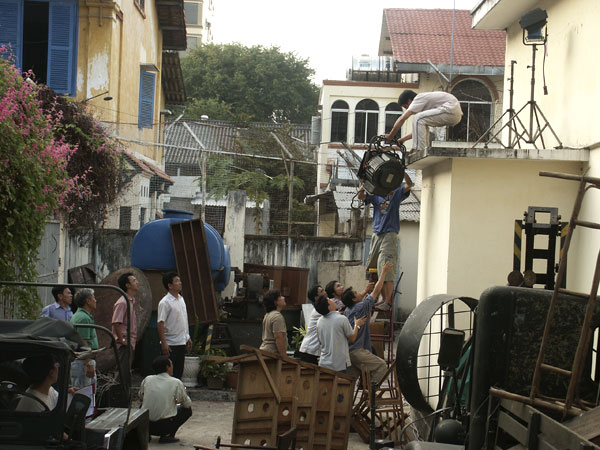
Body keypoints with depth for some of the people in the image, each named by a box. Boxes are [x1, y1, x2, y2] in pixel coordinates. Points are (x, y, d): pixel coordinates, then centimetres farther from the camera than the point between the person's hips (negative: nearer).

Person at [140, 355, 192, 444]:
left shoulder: (147, 380, 4)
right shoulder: (176, 383, -5)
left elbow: (140, 397, 22)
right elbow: (187, 404, 6)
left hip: (145, 425, 5)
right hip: (165, 426, -5)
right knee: (187, 409, 17)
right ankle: (168, 436, 1)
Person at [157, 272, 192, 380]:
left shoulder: (181, 299, 11)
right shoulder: (164, 302, -15)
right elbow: (160, 323, -18)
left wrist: (187, 337, 18)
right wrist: (164, 343, -22)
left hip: (181, 342, 8)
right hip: (170, 344, -8)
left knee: (179, 371, 12)